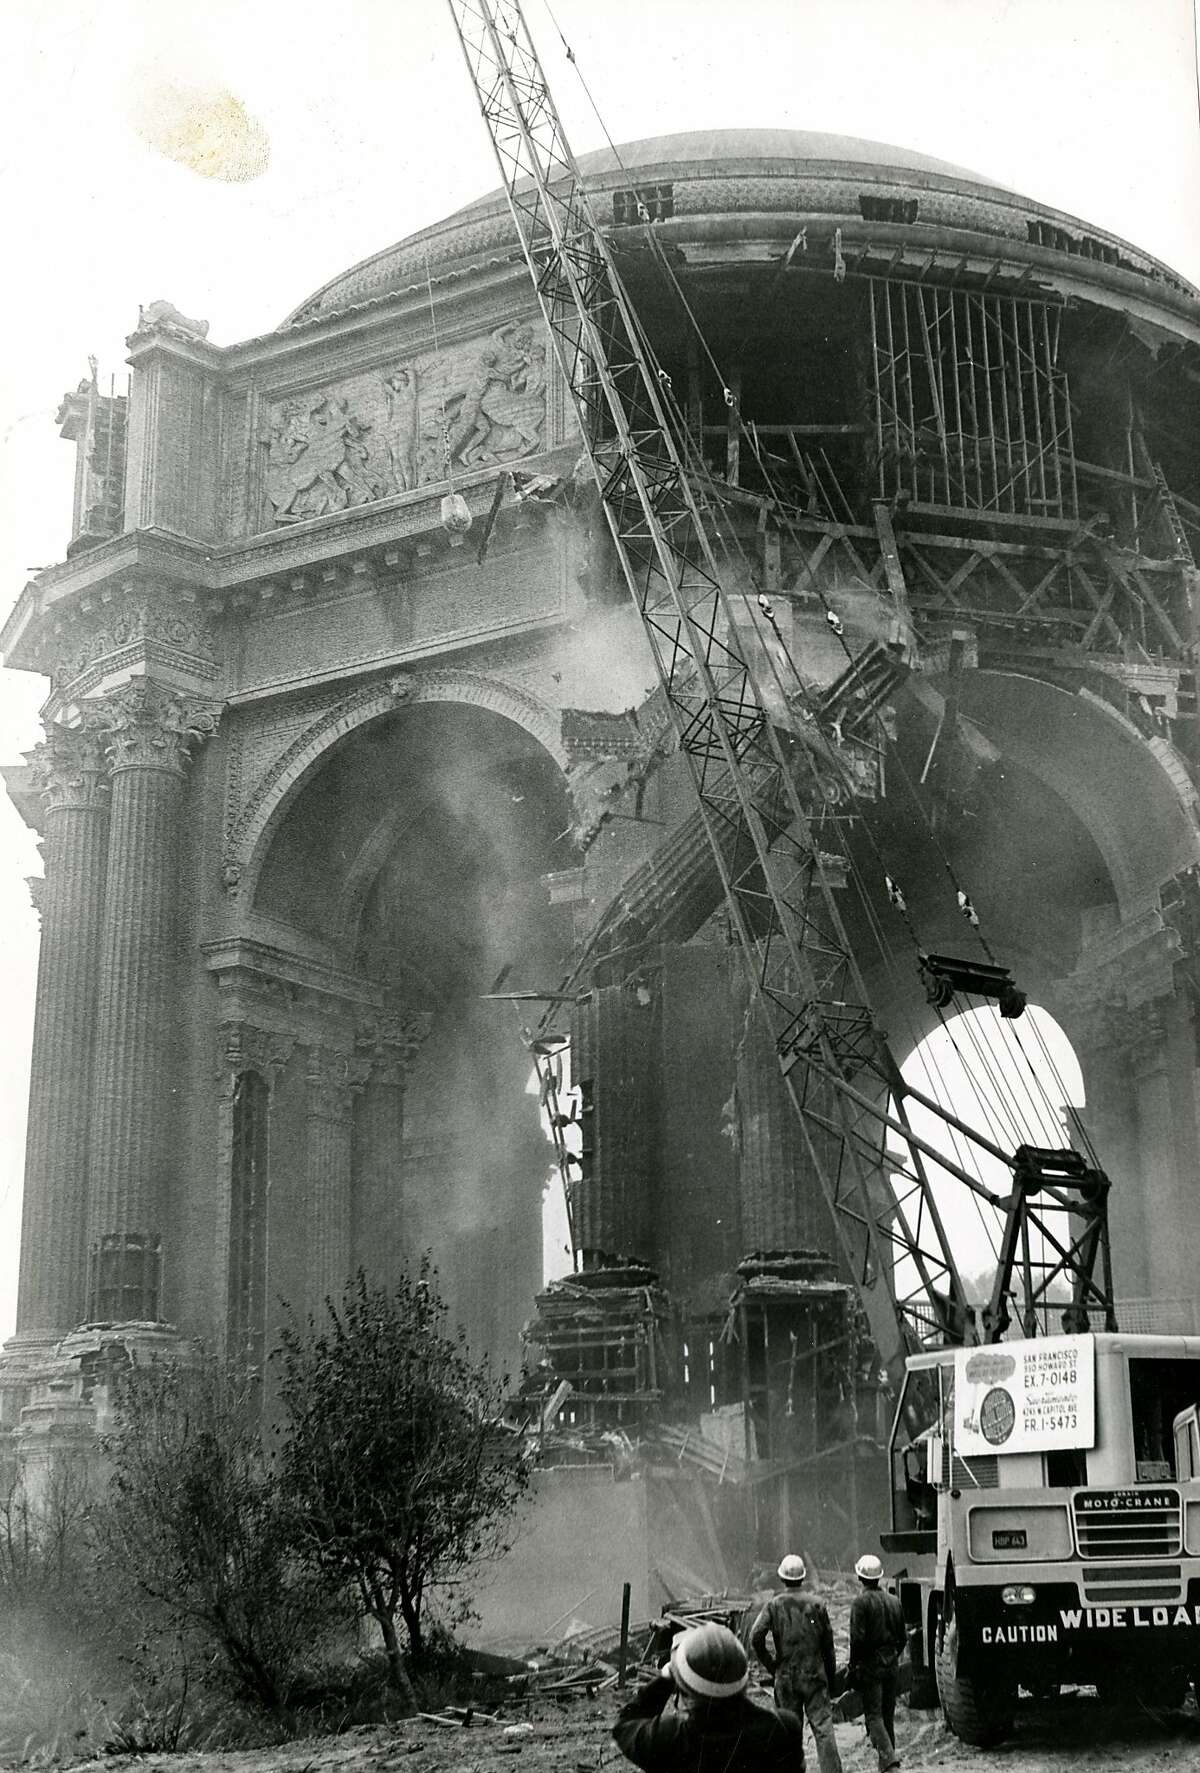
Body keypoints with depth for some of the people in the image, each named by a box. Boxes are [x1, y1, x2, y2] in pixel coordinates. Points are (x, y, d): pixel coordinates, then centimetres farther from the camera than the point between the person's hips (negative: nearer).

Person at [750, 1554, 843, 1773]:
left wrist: (770, 1665, 1)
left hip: (786, 1676, 0)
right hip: (815, 1675, 0)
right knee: (823, 1726, -3)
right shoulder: (817, 1604, -1)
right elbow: (828, 1645, 2)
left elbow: (755, 1638, -13)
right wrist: (830, 1678, 11)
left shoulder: (774, 1605, -3)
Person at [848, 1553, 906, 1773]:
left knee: (873, 1715, -5)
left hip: (870, 1664, -6)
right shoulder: (893, 1601, 9)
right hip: (891, 1664, 6)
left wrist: (853, 1668, -9)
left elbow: (858, 1638, -15)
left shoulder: (861, 1602, -10)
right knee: (888, 1715, 14)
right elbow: (903, 1637, 13)